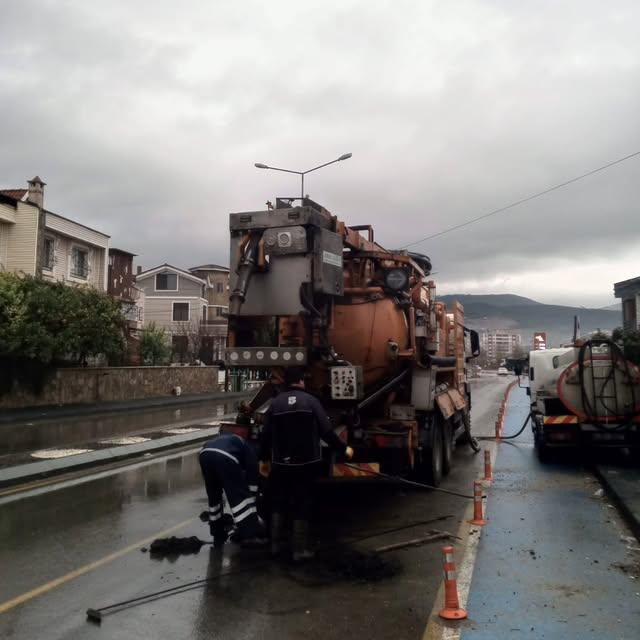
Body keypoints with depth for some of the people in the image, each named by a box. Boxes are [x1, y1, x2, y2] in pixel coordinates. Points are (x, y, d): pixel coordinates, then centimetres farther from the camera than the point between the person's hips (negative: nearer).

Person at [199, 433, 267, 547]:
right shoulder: (248, 450, 30)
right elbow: (252, 479, 27)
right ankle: (249, 535, 3)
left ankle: (218, 536, 29)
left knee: (214, 496, 23)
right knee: (240, 496, 6)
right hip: (225, 457, -5)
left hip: (205, 453, 6)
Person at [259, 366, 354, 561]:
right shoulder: (311, 401, -7)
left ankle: (276, 544, 20)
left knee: (278, 503, 17)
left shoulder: (275, 403, 0)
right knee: (302, 505, 6)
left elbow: (265, 434, 2)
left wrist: (264, 459, 15)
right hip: (306, 462, -2)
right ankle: (300, 549, 8)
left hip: (281, 463, 2)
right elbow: (326, 431, -10)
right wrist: (343, 449, 4)